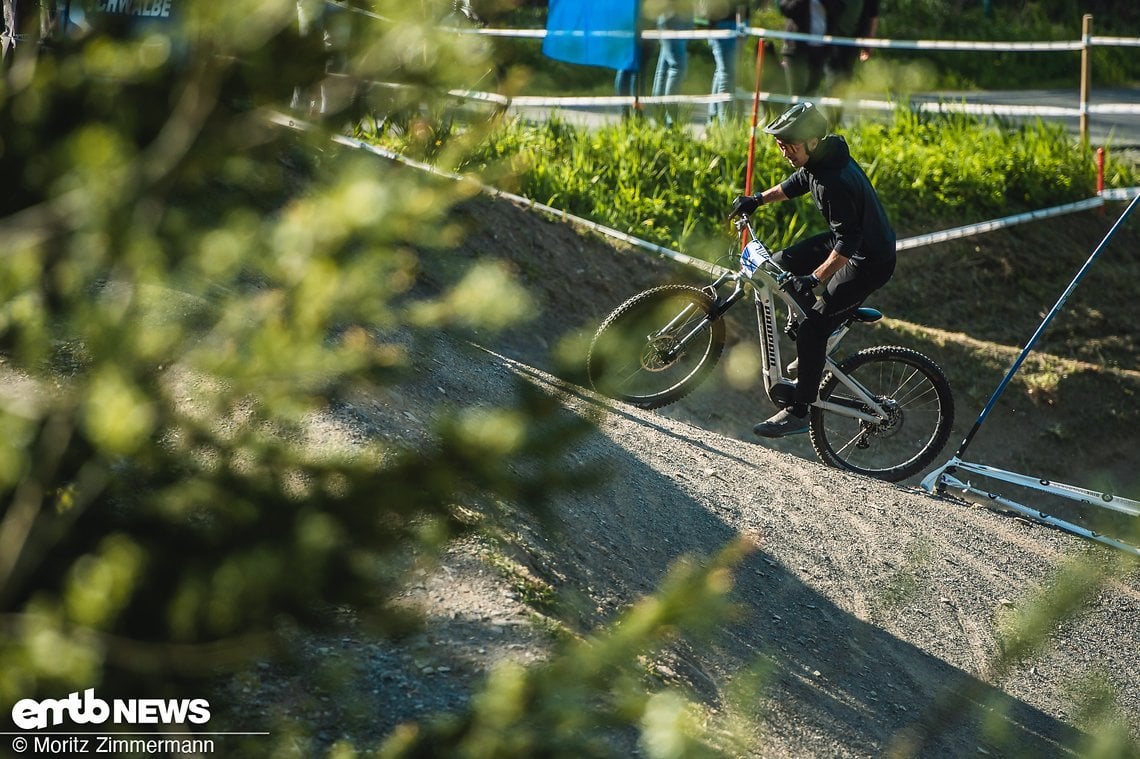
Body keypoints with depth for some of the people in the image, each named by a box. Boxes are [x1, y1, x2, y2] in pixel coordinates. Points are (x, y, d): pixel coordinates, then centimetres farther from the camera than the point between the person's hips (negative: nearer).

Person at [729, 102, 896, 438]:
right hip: (847, 237, 10)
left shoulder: (834, 182, -32)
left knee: (813, 329, -12)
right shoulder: (816, 161, -3)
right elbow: (797, 184, 21)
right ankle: (815, 350, 22)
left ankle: (799, 412, -4)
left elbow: (848, 242, -34)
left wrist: (815, 278, -36)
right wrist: (757, 199, 16)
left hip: (870, 261, -10)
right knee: (782, 263, 10)